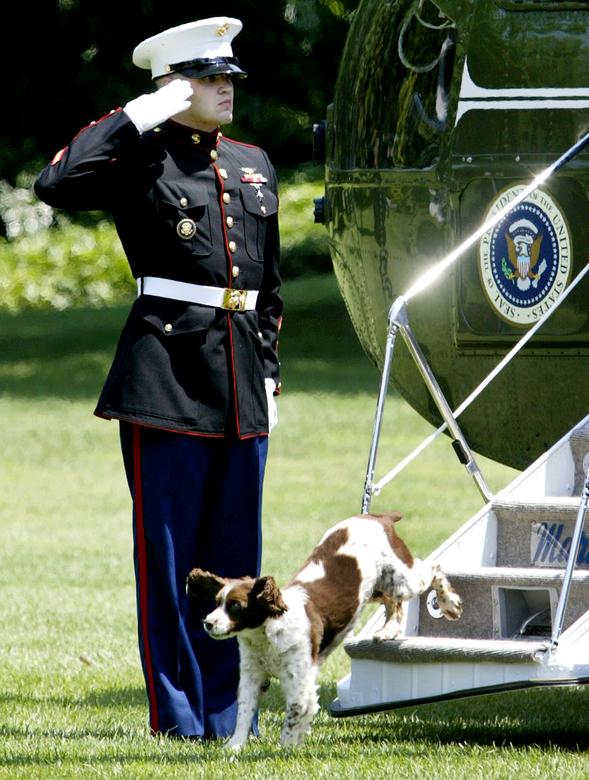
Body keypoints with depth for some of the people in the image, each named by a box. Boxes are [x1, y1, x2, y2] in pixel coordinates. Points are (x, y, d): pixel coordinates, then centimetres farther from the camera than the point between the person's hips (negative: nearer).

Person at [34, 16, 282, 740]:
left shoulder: (253, 166, 16)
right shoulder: (140, 159, -2)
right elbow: (55, 184, -20)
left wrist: (268, 373, 15)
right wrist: (135, 118, -16)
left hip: (240, 380, 6)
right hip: (167, 374, -6)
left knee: (236, 549, 8)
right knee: (169, 550, -2)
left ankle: (226, 713, 14)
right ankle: (177, 715, 3)